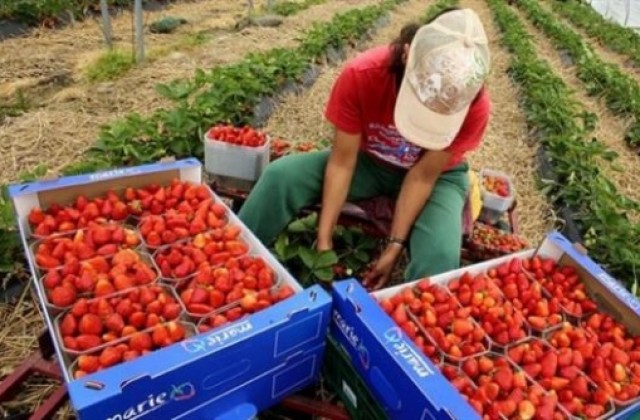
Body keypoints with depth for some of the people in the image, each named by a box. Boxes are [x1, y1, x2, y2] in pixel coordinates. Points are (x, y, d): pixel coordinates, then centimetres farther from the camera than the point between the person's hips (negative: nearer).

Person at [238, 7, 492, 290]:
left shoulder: (475, 106, -30)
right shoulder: (361, 75, -30)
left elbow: (423, 176, -22)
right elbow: (342, 161, -23)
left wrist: (394, 246, -23)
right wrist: (324, 240, -24)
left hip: (437, 175, 0)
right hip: (369, 161, 1)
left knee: (440, 255, -31)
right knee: (281, 175, -20)